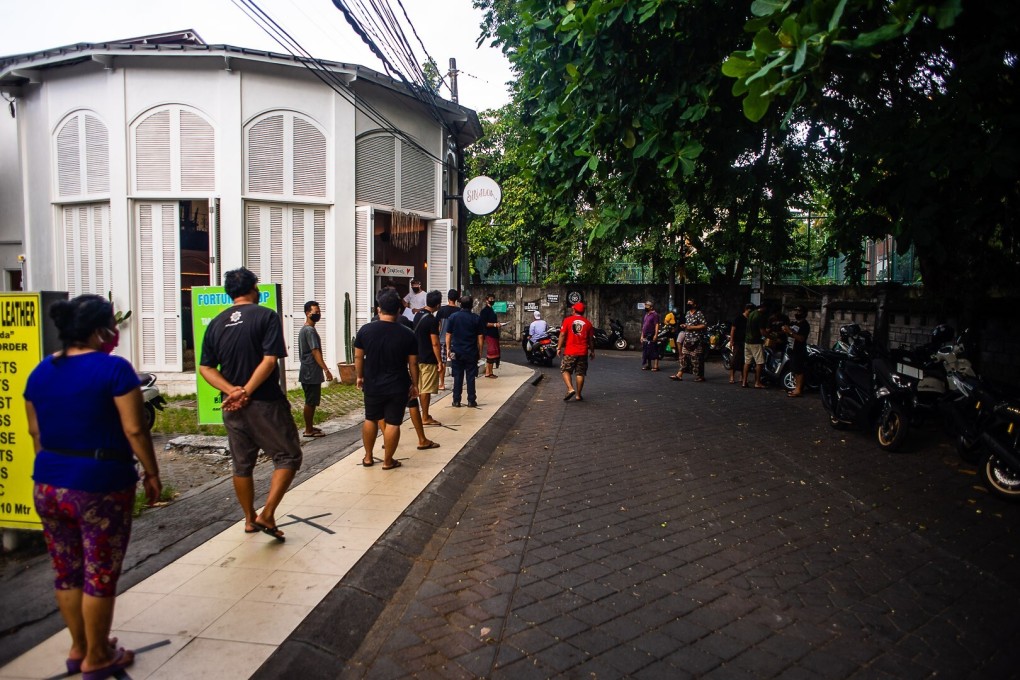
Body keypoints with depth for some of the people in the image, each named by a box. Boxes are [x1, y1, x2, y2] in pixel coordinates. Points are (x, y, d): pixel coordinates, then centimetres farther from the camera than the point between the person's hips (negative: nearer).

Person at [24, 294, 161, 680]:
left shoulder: (40, 371, 6)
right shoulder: (114, 369, -15)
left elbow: (36, 432, 13)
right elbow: (134, 430, -16)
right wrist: (152, 474, -5)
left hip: (47, 484, 7)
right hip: (100, 485, -7)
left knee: (66, 572, 18)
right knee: (100, 575, 8)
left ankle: (78, 648, 34)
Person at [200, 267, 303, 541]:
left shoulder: (216, 323, 8)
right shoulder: (266, 316, -8)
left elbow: (206, 368, 3)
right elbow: (270, 360, -19)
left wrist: (232, 391, -8)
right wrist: (246, 392, -15)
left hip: (232, 406, 6)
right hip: (266, 404, -6)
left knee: (242, 465, 17)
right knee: (288, 457, 7)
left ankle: (250, 519, 28)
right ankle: (267, 514, -2)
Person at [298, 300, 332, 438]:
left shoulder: (304, 329, 16)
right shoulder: (310, 330, -17)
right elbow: (315, 352, -23)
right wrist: (326, 369, -25)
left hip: (308, 372, 10)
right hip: (311, 373, -10)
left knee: (311, 401, 16)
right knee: (310, 402, -3)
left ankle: (310, 427, 24)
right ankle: (308, 430, 4)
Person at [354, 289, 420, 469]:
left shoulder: (365, 330, -6)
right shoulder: (407, 334, -10)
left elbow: (358, 357, 2)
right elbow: (413, 363, -4)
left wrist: (360, 377, 16)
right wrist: (415, 385, 7)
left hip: (372, 385, 3)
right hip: (398, 387, -2)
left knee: (371, 419, 19)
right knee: (393, 423, 6)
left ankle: (368, 457, 30)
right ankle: (388, 461, 15)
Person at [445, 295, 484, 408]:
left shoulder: (453, 317, -1)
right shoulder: (476, 318, -2)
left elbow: (448, 335, 0)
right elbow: (480, 336, -1)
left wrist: (448, 349, 8)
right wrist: (480, 351, 7)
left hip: (456, 352, 1)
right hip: (471, 352, 0)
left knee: (457, 377, 7)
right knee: (470, 377, 6)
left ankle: (456, 401, 9)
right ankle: (471, 401, 8)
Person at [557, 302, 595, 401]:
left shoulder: (567, 320, -2)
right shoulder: (588, 323, 6)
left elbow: (562, 334, -7)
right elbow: (591, 339, 8)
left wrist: (559, 348, -2)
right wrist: (592, 351, 18)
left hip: (570, 352, -2)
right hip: (583, 352, 2)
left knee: (565, 370, 7)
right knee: (580, 373, 7)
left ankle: (570, 389, -13)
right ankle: (578, 395, 10)